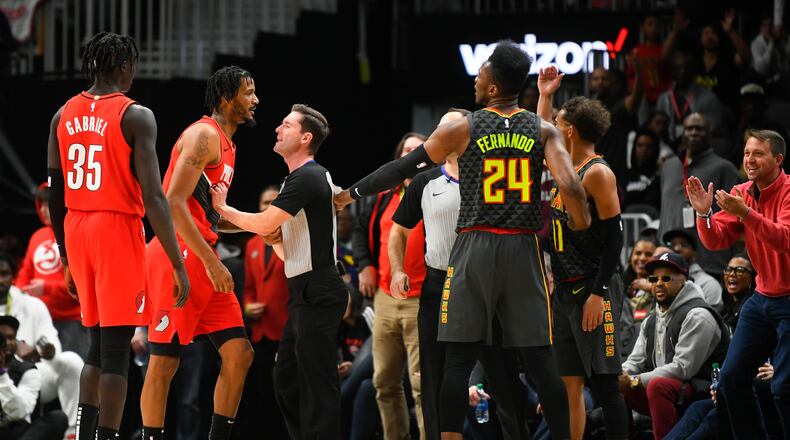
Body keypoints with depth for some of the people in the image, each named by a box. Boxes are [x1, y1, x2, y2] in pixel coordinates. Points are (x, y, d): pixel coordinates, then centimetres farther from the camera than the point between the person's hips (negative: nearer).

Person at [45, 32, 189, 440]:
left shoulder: (64, 115, 9)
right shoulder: (135, 116, -9)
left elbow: (55, 196, 12)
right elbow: (153, 197, -15)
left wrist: (67, 260, 22)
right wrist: (178, 265, -12)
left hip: (75, 228, 6)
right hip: (117, 228, -6)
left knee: (98, 344, 17)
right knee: (116, 347, -3)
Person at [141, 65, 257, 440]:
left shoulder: (224, 142, 20)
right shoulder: (204, 135, -11)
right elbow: (174, 204, -20)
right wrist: (211, 262, -22)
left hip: (203, 260, 10)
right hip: (179, 257, -10)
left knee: (239, 354, 6)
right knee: (165, 361, -5)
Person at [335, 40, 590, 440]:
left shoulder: (462, 129, -1)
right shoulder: (543, 131, 3)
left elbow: (404, 167, 4)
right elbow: (570, 187, -11)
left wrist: (352, 193, 16)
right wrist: (582, 225, 9)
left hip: (475, 248, -2)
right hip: (523, 249, 2)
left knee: (458, 358, 2)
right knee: (539, 357, 5)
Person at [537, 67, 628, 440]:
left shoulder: (597, 173, -11)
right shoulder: (566, 168, 15)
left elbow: (614, 237, -15)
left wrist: (598, 294, -20)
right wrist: (545, 96, 34)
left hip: (594, 293, -9)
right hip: (564, 291, 9)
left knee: (603, 381, -10)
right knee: (567, 383, 7)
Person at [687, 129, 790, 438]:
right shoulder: (741, 194, 6)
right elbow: (715, 241, 3)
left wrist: (745, 213, -40)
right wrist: (704, 214, -16)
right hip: (763, 296, 7)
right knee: (732, 379, 5)